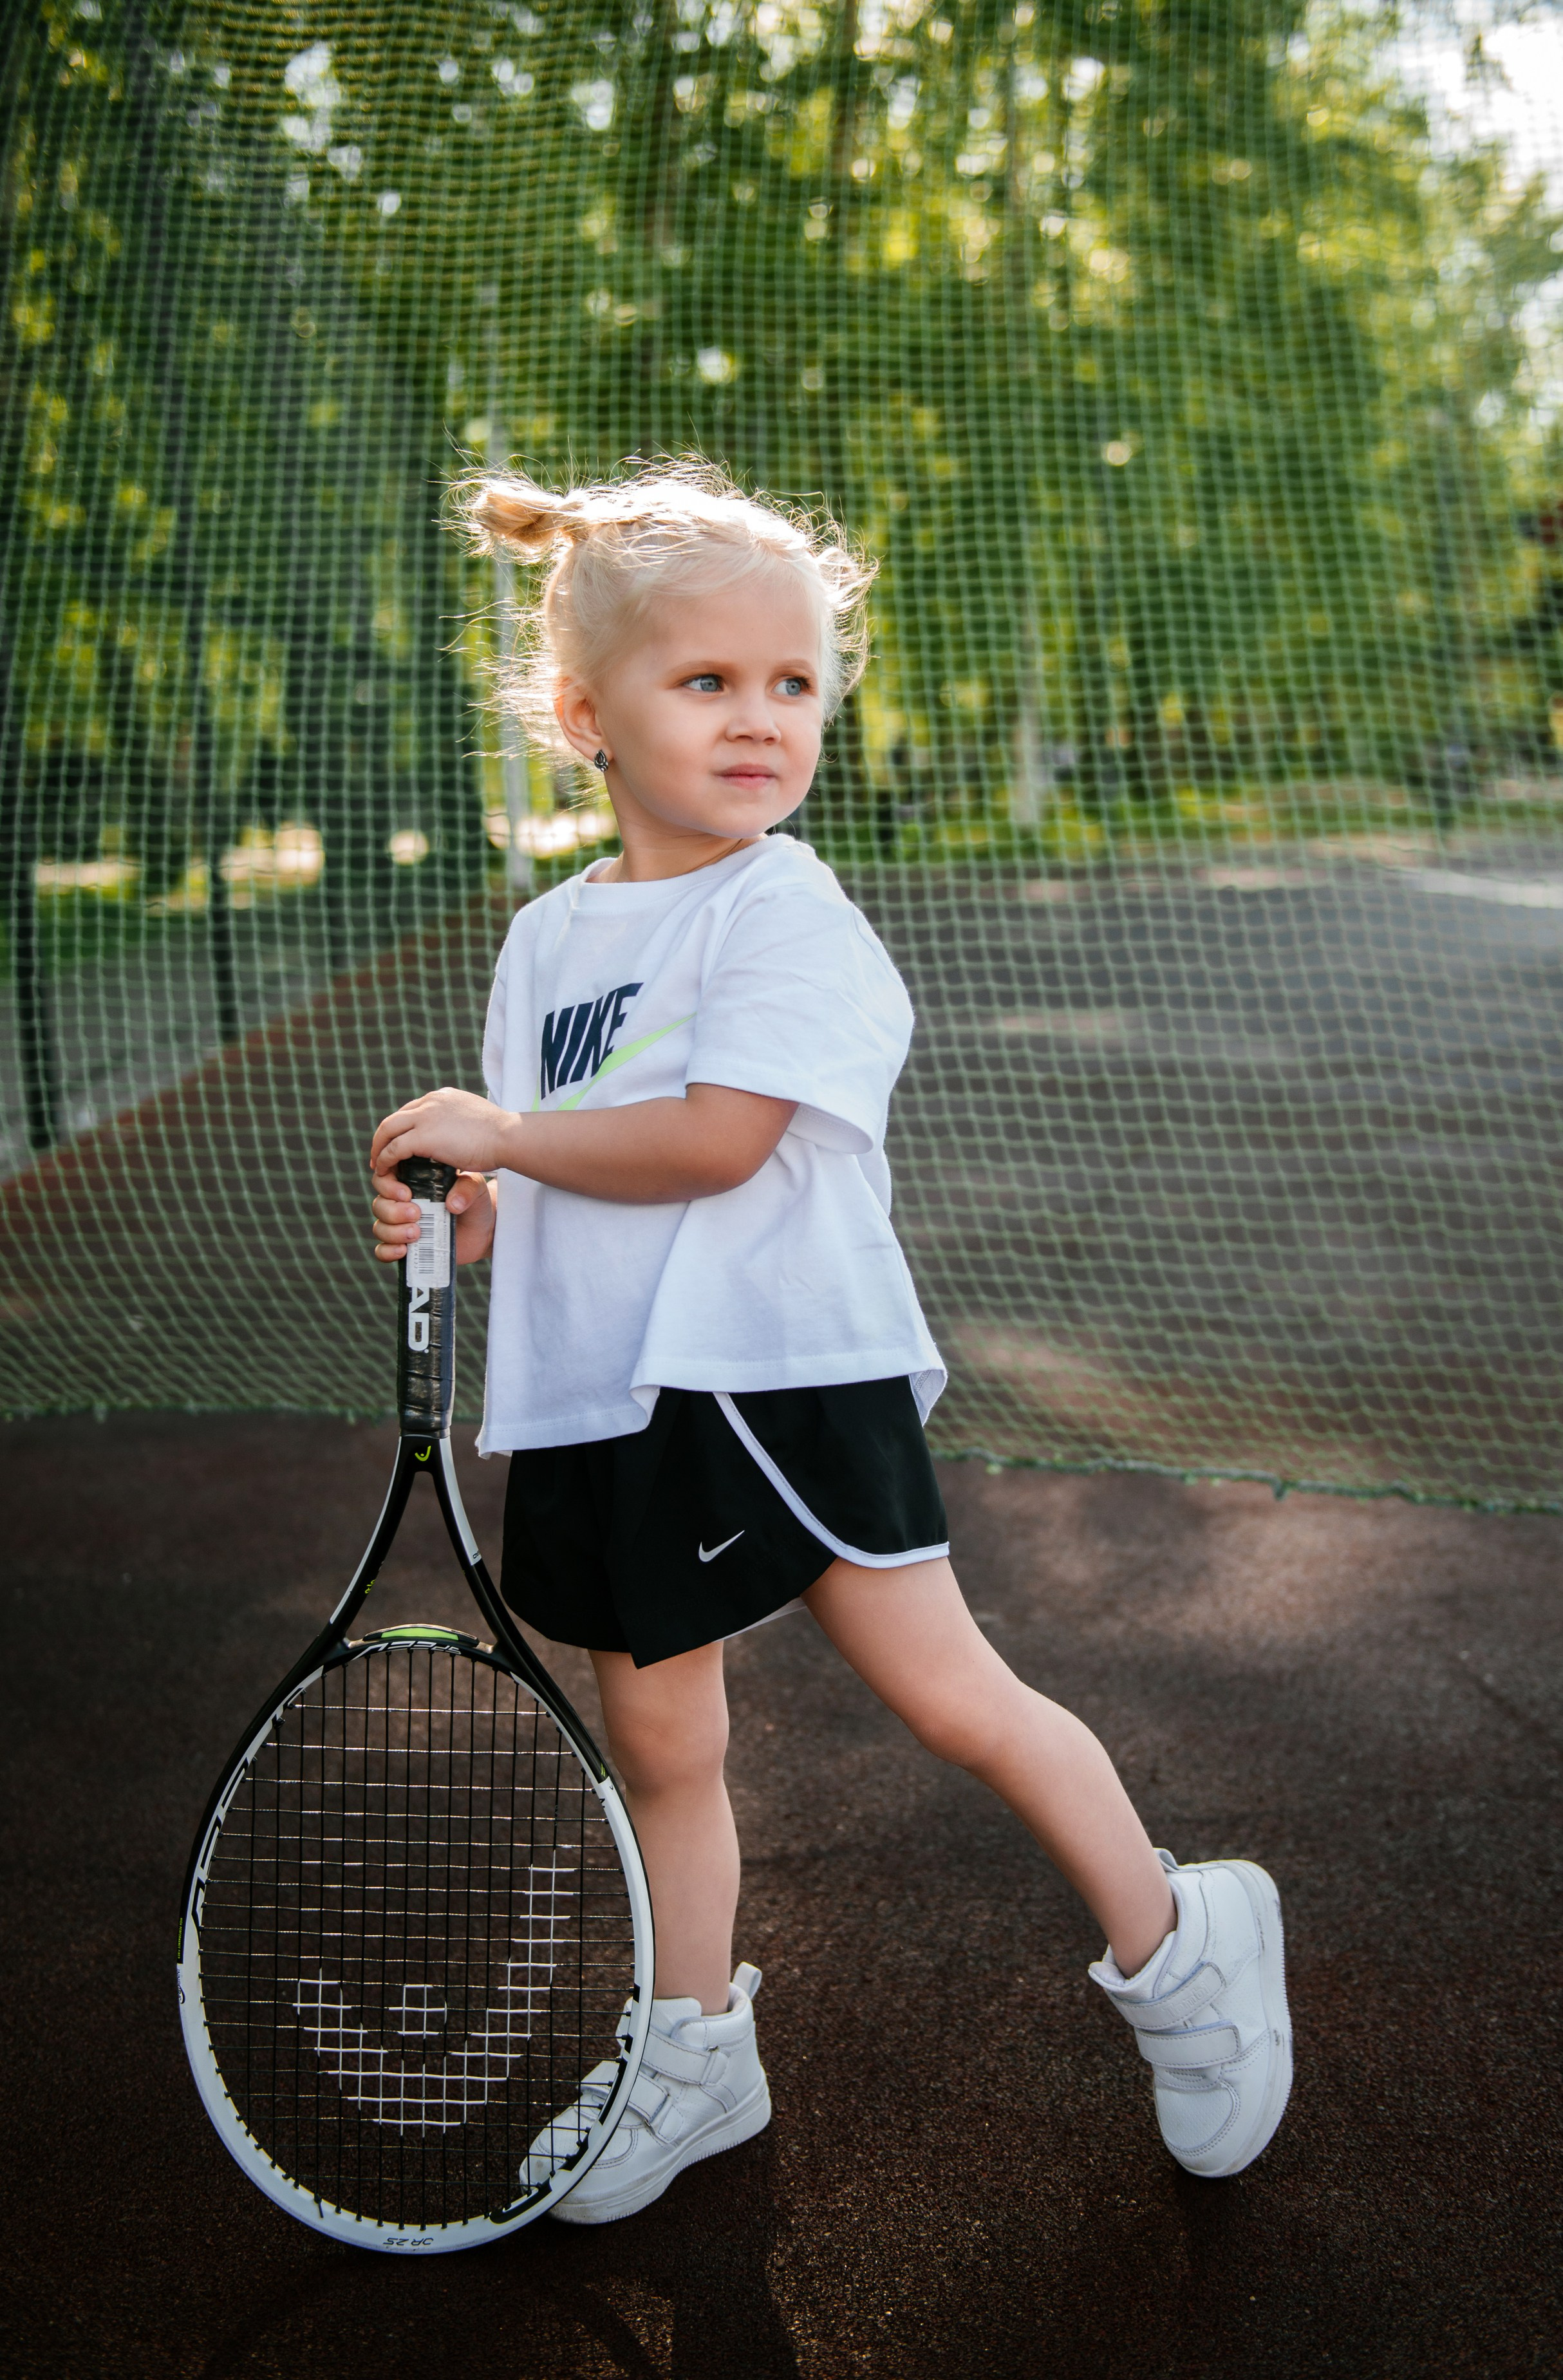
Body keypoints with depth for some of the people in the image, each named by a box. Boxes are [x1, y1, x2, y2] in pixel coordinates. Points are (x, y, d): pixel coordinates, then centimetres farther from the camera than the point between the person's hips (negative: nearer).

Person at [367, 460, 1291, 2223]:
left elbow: (710, 1142, -22)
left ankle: (1178, 1948, 20)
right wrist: (456, 1213, -2)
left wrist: (498, 1129, -11)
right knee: (658, 1741, 14)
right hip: (606, 1398, 6)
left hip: (778, 1371, -6)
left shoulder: (787, 916, -10)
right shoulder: (548, 938, 11)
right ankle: (695, 2051, 34)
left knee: (948, 1695, -4)